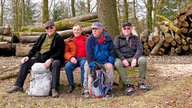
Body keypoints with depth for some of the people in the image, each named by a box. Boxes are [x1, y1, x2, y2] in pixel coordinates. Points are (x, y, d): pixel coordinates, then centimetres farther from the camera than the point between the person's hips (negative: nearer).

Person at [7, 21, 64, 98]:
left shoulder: (59, 39, -1)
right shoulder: (42, 37, 15)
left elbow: (60, 52, -11)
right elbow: (34, 48, 15)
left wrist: (50, 59, -26)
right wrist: (28, 56, -2)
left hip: (52, 60, -6)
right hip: (39, 59, 6)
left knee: (56, 64, -39)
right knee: (25, 62, -7)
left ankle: (54, 89, -43)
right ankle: (18, 86, -4)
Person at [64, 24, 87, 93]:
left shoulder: (86, 38, 16)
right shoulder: (68, 41, 17)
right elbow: (66, 52, 9)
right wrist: (71, 57, -10)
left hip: (83, 58, -1)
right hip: (73, 59, 1)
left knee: (84, 66, -35)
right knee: (67, 66, -29)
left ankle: (83, 85, -22)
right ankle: (71, 85, -8)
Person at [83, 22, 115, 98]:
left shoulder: (107, 38, -2)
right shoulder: (90, 40, -5)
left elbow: (112, 51, 3)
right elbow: (89, 54, -11)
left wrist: (110, 62, -13)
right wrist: (92, 66, -25)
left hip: (105, 61, 0)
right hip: (94, 61, 0)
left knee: (110, 67, -29)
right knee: (87, 67, -27)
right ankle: (87, 90, -21)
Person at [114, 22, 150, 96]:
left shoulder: (135, 38, 16)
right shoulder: (118, 38, 13)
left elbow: (140, 48, 1)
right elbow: (116, 49, -1)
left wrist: (135, 58, -19)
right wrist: (123, 59, -18)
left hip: (133, 58, 1)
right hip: (122, 58, -1)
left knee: (143, 60, -30)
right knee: (117, 63, -35)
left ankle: (141, 83, -19)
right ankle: (129, 85, -34)